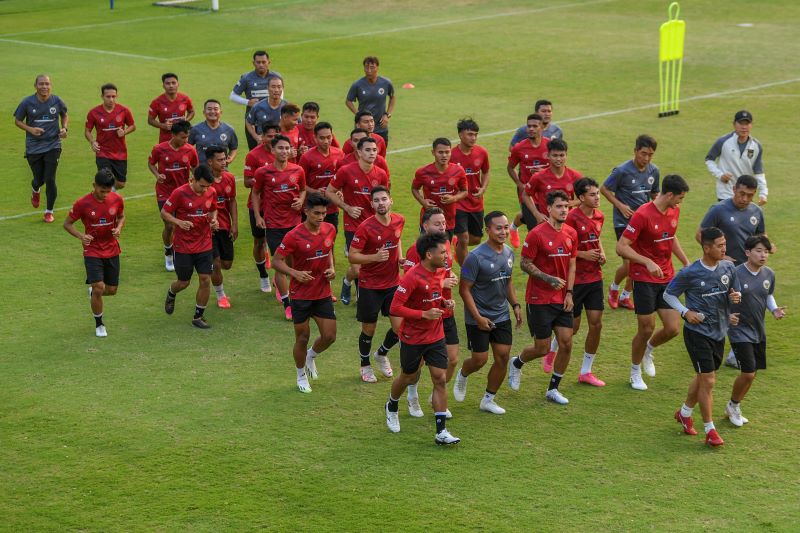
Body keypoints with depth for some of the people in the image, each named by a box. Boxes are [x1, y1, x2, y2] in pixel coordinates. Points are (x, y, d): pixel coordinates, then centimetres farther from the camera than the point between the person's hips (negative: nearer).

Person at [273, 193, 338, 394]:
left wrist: (332, 268, 0)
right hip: (301, 295, -5)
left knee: (329, 336, 3)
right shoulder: (294, 236, -18)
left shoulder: (330, 230, -1)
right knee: (302, 338, 6)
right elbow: (277, 261, -12)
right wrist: (295, 273, -28)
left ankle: (311, 355, 36)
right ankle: (301, 375, 30)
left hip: (323, 293, 5)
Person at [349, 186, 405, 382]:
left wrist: (400, 257, 2)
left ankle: (382, 353, 32)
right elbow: (352, 256, -17)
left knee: (399, 327, 1)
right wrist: (375, 257, -31)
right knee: (369, 329, 8)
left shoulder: (399, 220, -3)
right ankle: (365, 365, 33)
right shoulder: (365, 228, -19)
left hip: (393, 283, 4)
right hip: (370, 285, -4)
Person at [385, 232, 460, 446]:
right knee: (409, 378, 14)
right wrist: (425, 314, -27)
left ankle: (441, 432, -3)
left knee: (440, 379, -4)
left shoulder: (440, 272, 1)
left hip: (436, 337, 5)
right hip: (413, 338, -5)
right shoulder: (412, 278, -23)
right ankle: (391, 407, 47)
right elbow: (395, 308, -24)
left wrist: (444, 302, -1)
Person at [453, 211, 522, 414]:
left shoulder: (509, 252, 3)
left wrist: (515, 305, 9)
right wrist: (478, 317, -18)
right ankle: (462, 376, 33)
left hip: (502, 316, 6)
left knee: (503, 357, 3)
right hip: (479, 318, -6)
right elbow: (464, 289, -16)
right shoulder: (476, 257, -19)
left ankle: (488, 399, 18)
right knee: (480, 359, -1)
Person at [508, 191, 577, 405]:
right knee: (542, 348, -1)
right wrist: (549, 279, -21)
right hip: (539, 299, -6)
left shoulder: (571, 234, 5)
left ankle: (553, 389, 15)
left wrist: (569, 293, 3)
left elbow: (571, 265, 13)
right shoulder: (537, 234, -14)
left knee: (566, 343, 0)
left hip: (562, 299, 6)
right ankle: (516, 364, 31)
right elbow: (525, 264, -10)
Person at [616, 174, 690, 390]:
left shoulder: (674, 212, 3)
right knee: (646, 329, 0)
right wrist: (648, 262, -30)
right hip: (644, 280, -6)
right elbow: (621, 247, -20)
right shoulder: (642, 215, -20)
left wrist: (686, 262, 13)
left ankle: (648, 349, 33)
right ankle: (635, 372, 24)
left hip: (667, 277, 6)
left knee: (672, 328, 0)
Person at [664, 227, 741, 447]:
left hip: (719, 332, 6)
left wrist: (736, 297, -11)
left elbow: (736, 292, 13)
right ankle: (710, 430, 2)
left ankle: (685, 412, 41)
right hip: (697, 332, -6)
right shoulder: (690, 273, -15)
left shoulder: (729, 268, -1)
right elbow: (668, 294, -2)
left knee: (703, 377, 18)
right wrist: (686, 312, -15)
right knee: (708, 380, -8)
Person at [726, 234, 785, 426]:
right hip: (740, 330, -7)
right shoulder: (735, 274, -19)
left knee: (752, 374, 12)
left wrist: (774, 309, 0)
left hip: (759, 331, 7)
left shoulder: (769, 274, 1)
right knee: (748, 373, -11)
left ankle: (734, 408, 32)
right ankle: (733, 406, 16)